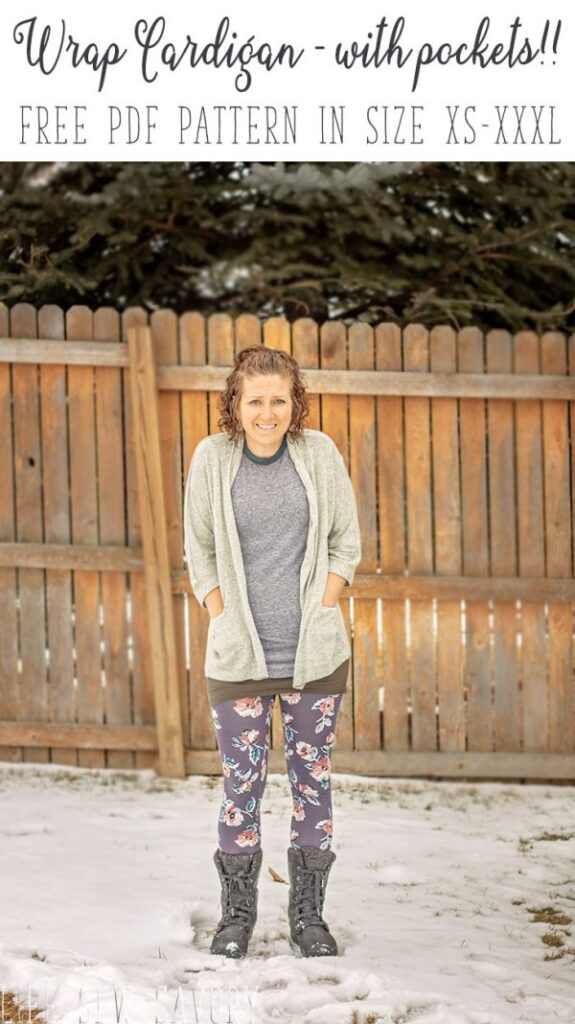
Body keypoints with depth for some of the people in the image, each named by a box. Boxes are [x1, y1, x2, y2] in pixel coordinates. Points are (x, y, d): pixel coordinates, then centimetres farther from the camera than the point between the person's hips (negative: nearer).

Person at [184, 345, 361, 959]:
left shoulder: (319, 453, -1)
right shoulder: (212, 458, -2)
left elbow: (346, 542, 7)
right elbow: (199, 551, 6)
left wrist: (321, 614, -2)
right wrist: (225, 624, -2)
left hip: (316, 654, 1)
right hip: (239, 656, -1)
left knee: (313, 780, 6)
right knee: (241, 782, 1)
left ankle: (308, 914, 18)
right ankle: (237, 914, 16)